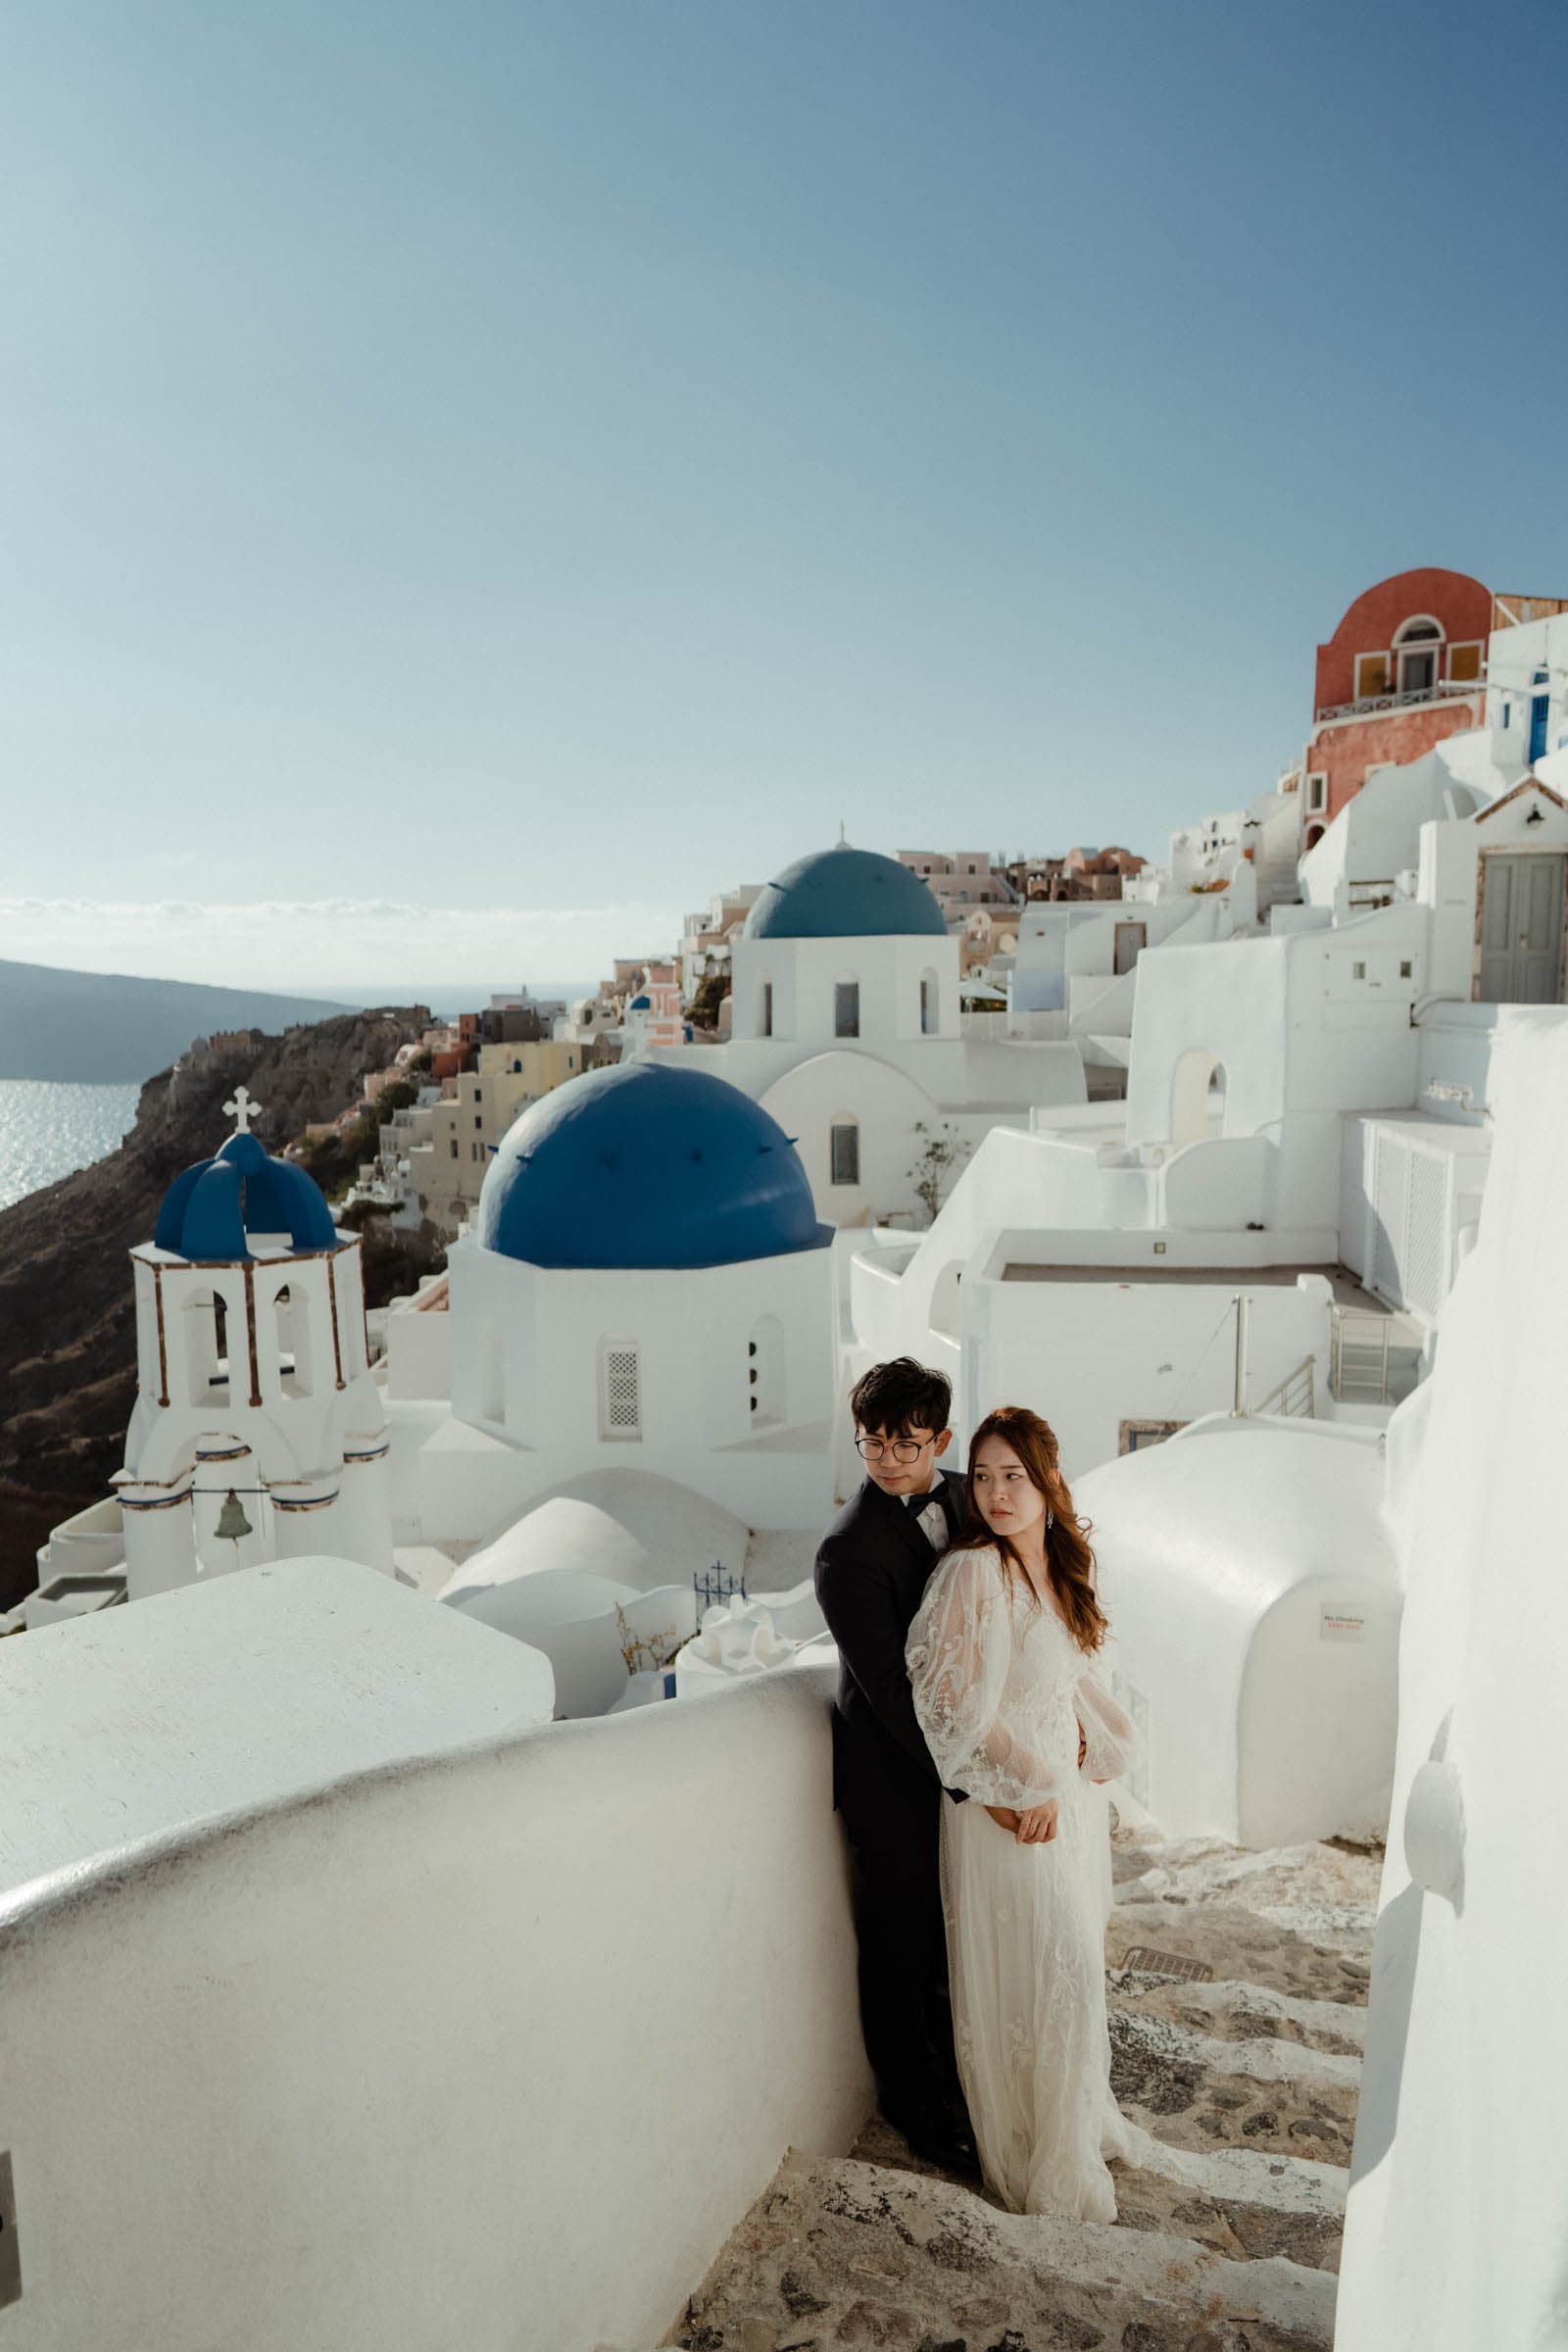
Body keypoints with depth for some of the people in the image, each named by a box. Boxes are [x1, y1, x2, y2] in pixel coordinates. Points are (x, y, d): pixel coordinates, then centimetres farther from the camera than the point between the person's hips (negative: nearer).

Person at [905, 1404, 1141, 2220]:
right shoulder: (973, 1572, -22)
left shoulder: (1061, 1564, 3)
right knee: (1041, 1971, 3)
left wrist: (1091, 1739, 3)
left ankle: (1079, 2117, 41)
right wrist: (1025, 1786, -17)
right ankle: (1045, 2163, 23)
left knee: (1074, 1960, 20)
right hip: (1010, 1806, -7)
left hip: (1067, 1787, 8)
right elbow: (952, 1703, -21)